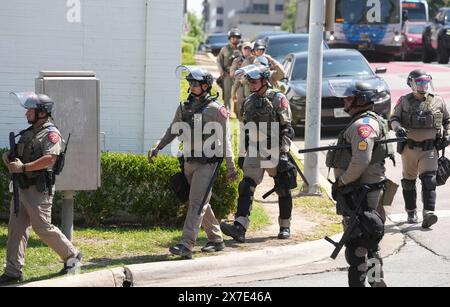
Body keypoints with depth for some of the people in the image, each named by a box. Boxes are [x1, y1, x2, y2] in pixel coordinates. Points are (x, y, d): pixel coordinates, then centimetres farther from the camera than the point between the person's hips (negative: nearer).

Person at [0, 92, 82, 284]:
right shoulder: (29, 132, 17)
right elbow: (19, 156, 22)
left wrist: (23, 167, -23)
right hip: (22, 187, 9)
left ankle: (72, 256, 14)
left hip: (38, 189, -8)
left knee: (43, 228, -4)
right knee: (16, 229, 4)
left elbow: (50, 159, -23)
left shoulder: (51, 133, -10)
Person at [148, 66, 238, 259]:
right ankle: (216, 240, 26)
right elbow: (172, 131, 17)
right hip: (189, 162, 7)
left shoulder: (216, 109, -8)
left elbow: (225, 139, -7)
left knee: (196, 203, -13)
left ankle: (186, 246, -20)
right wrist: (157, 147, 2)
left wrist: (230, 166, -8)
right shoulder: (184, 107, 11)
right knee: (202, 203, 14)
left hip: (207, 162, -7)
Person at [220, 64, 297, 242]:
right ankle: (239, 228, -22)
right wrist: (242, 154, 18)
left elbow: (286, 129, -9)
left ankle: (285, 227, 22)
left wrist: (283, 153, -17)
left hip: (274, 152, -4)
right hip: (254, 152, 4)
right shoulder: (249, 102, 12)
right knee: (246, 188, -11)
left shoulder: (278, 100, -5)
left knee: (283, 190, 7)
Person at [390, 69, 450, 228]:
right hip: (410, 148, 1)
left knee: (429, 180, -15)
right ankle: (411, 213, 25)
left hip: (430, 149, -1)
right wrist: (398, 127, -24)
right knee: (409, 182, 11)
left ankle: (428, 214, -23)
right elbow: (393, 118, -3)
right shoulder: (404, 101, 2)